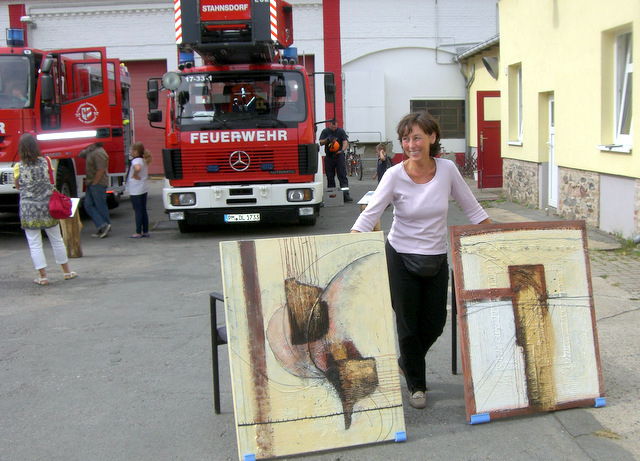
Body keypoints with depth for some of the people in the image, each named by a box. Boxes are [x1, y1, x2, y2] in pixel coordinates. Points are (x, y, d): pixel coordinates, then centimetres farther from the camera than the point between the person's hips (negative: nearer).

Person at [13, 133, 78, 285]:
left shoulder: (18, 167, -8)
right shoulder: (45, 162, -4)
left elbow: (18, 186, 5)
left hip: (28, 207, -2)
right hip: (47, 205, 2)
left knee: (35, 244, 5)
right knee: (56, 240, 14)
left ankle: (42, 276, 6)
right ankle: (66, 272, 23)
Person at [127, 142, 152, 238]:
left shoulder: (136, 161, -17)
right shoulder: (144, 160, 11)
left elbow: (137, 168, -39)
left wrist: (134, 175, -22)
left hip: (135, 190, -8)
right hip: (144, 188, 8)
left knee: (138, 211, -3)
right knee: (143, 210, 12)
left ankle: (138, 233, 2)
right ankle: (145, 231, 16)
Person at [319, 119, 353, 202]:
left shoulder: (341, 131, 1)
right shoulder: (325, 132, 5)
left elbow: (345, 142, -6)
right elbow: (321, 143, 1)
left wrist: (342, 150, -25)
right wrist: (327, 140, -18)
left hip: (339, 156, -2)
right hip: (328, 157, 2)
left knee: (342, 175, -8)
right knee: (330, 177, 6)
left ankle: (346, 194, -13)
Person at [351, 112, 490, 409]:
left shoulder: (447, 170, -9)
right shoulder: (395, 176, -15)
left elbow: (473, 210, 1)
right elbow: (369, 215, -20)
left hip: (437, 259, 3)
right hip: (401, 258, -2)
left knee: (435, 323, 10)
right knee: (408, 325, 5)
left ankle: (406, 362, 41)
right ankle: (416, 385, 28)